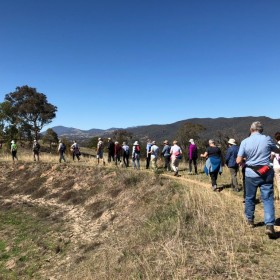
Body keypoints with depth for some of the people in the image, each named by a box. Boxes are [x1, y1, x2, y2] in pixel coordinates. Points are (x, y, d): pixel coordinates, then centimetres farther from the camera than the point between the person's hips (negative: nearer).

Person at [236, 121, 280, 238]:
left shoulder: (245, 142, -6)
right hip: (266, 173, 0)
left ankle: (250, 219, 32)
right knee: (268, 199, 4)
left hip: (251, 174, 0)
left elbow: (238, 161, -9)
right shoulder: (267, 139, -4)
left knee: (250, 197, 17)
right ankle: (269, 225, -6)